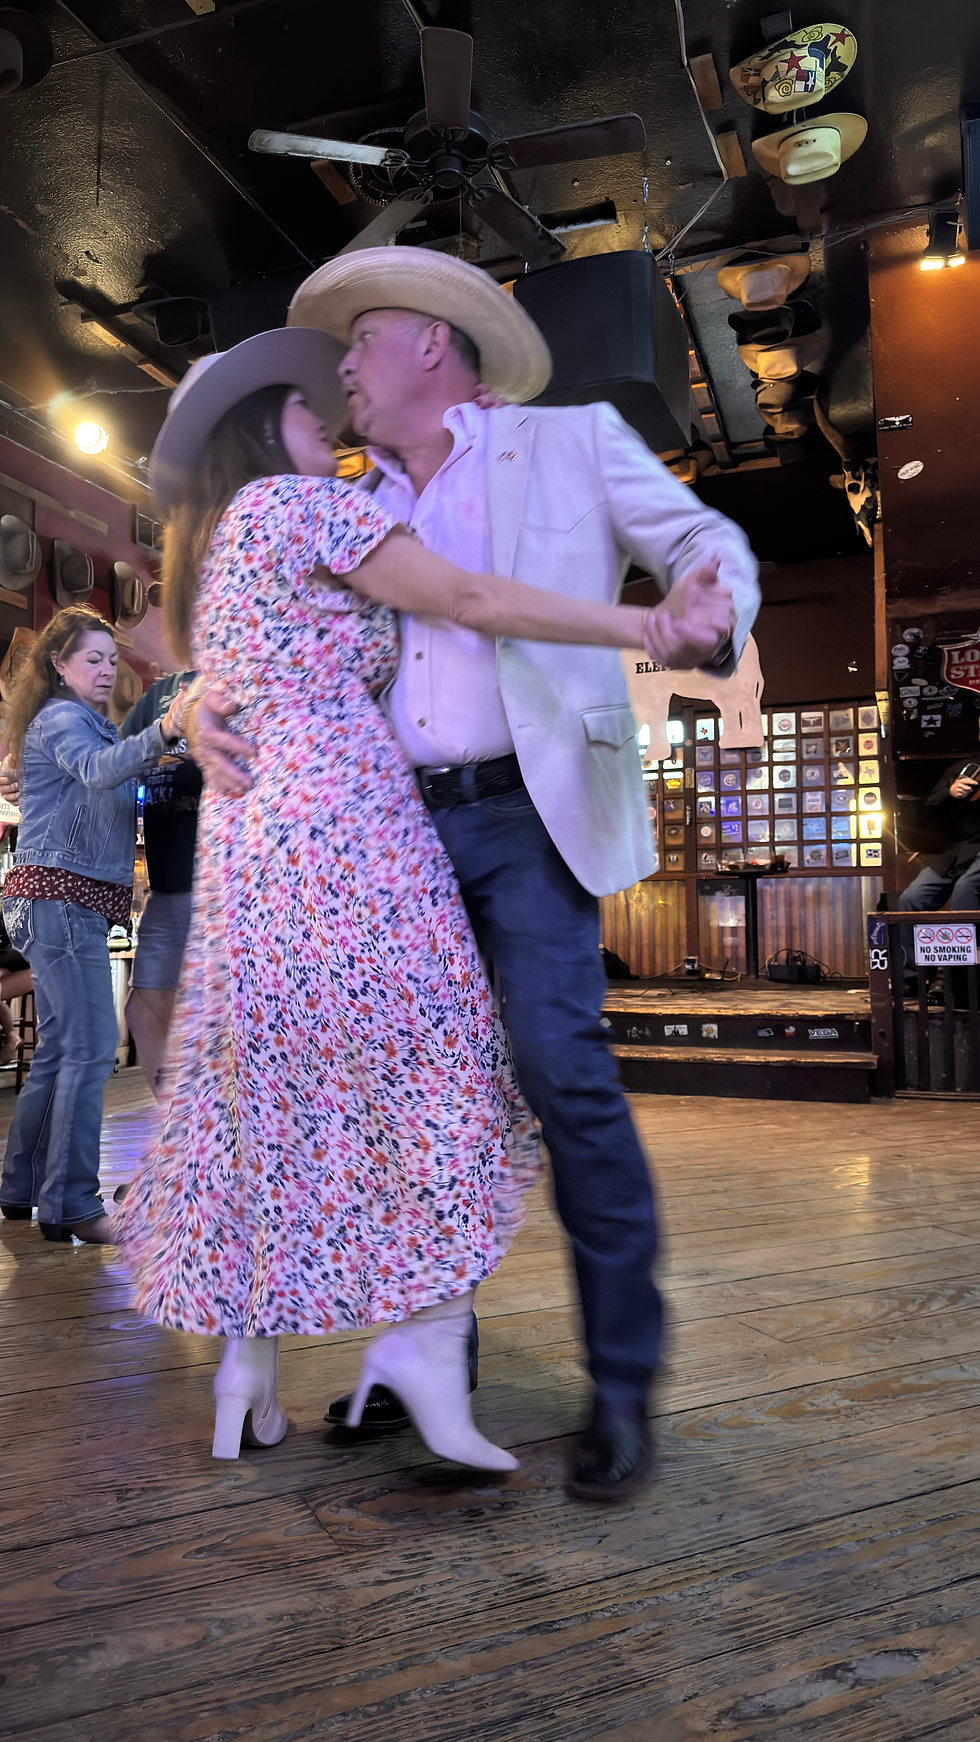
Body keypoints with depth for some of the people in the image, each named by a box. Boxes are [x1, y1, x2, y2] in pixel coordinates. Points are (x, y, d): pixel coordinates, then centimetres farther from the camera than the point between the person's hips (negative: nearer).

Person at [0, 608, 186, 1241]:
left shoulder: (90, 721, 23)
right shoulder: (59, 719, -8)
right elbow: (97, 769, -31)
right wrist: (159, 733, -50)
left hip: (69, 903, 10)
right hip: (60, 897, -10)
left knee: (60, 1048, 13)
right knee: (91, 1046, -14)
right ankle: (73, 1205, -11)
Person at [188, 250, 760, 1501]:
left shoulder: (575, 444, 8)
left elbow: (707, 543, 4)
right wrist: (204, 709, -5)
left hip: (528, 812, -5)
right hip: (401, 830, 5)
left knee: (559, 1067, -16)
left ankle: (622, 1383, 0)